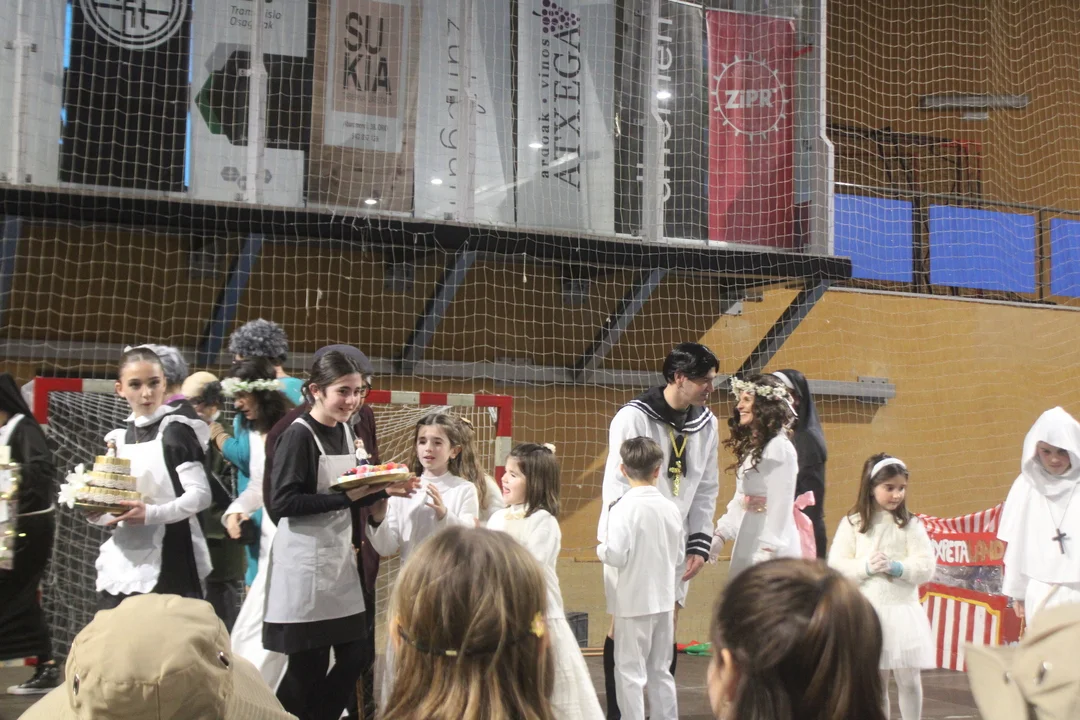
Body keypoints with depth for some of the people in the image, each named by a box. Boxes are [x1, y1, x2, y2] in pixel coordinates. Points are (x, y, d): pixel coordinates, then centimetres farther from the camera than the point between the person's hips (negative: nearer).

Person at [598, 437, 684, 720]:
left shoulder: (623, 508, -17)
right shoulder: (671, 508, -1)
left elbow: (616, 556, -21)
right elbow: (679, 558, 5)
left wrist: (600, 549, 0)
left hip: (634, 601, -5)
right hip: (664, 600, 5)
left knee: (630, 671, 4)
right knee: (661, 671, 17)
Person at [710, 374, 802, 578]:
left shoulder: (779, 447, -13)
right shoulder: (750, 446, 16)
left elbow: (780, 505, -17)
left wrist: (768, 552, -18)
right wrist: (721, 534, 9)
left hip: (770, 546, -9)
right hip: (748, 542, 9)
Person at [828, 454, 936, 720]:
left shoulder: (911, 525, 1)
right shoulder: (852, 523, 0)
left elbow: (926, 568, -5)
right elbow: (836, 566, -5)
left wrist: (896, 567, -19)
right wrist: (866, 567, -18)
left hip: (903, 611, 0)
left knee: (909, 679, 7)